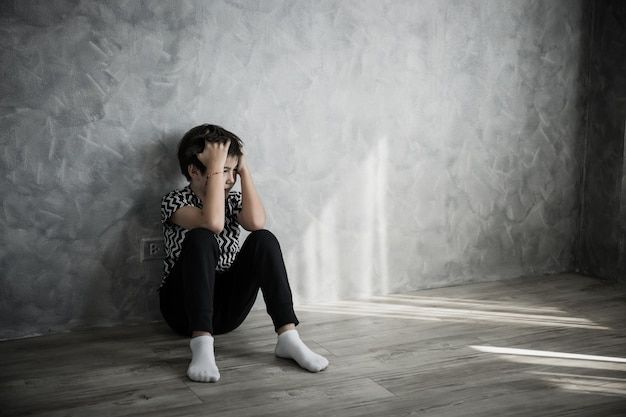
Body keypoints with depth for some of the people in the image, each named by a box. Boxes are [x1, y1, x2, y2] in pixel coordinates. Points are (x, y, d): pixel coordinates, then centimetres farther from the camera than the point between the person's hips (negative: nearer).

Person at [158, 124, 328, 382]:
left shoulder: (233, 199, 8)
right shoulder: (174, 201, -7)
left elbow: (256, 222, -15)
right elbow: (213, 223, -28)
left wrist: (244, 170, -11)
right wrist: (216, 167, -23)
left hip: (229, 307, 4)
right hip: (186, 308, -4)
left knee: (264, 239, -19)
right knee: (201, 238, -31)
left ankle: (288, 337, -27)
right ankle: (201, 345, -42)